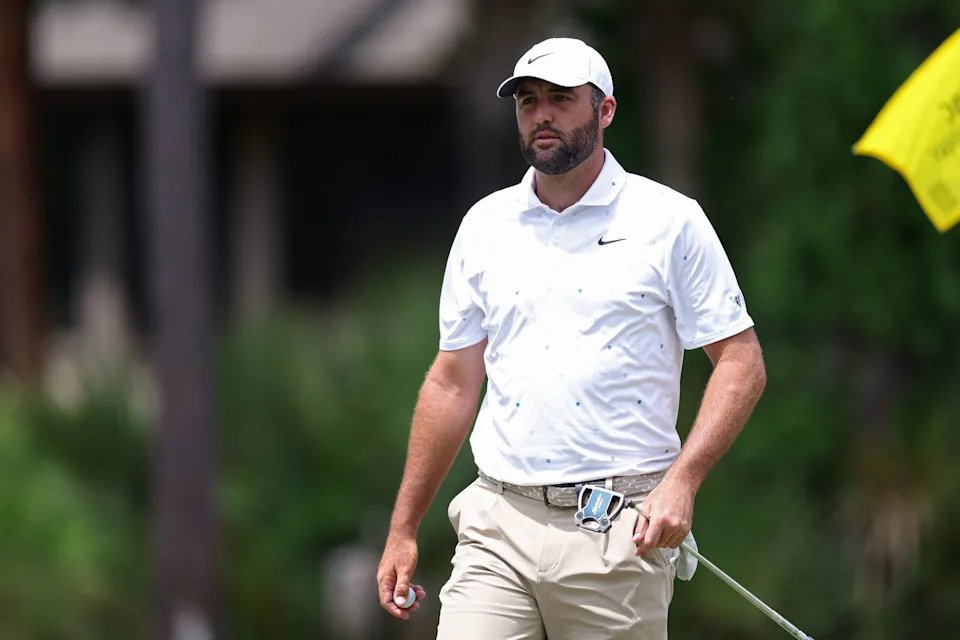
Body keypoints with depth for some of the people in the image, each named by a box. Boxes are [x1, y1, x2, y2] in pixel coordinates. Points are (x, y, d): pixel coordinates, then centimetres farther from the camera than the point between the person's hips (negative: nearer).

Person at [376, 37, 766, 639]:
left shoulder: (670, 220, 2)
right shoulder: (485, 224, 13)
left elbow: (741, 361, -1)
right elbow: (452, 384, 18)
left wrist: (682, 481, -14)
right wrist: (403, 529, 14)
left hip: (620, 537, -3)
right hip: (498, 523, 3)